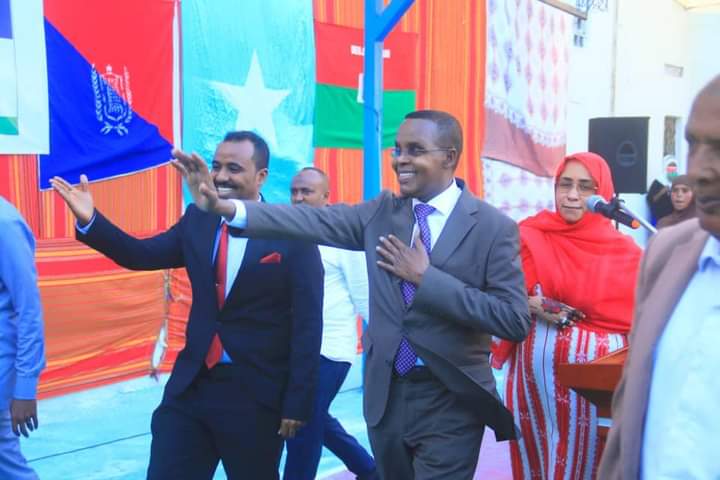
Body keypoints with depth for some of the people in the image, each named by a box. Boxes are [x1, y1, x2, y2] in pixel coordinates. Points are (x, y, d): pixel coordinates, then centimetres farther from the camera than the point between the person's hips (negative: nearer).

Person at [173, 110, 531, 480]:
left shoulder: (494, 227, -9)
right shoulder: (382, 211, 4)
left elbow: (515, 321, -16)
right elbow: (317, 220, -7)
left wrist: (426, 277, -18)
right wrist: (225, 207, -19)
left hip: (450, 404, -4)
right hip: (386, 394, 5)